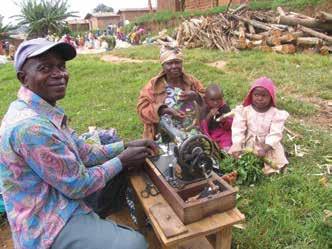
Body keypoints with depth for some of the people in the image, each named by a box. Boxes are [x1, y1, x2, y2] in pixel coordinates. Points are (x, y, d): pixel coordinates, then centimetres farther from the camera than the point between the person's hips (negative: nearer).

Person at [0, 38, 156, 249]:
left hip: (60, 198, 10)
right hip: (48, 226, -9)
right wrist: (121, 161, -12)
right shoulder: (30, 126, -29)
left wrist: (125, 146, -3)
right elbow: (78, 186, -23)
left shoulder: (45, 111, 2)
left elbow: (84, 153, 7)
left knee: (122, 173, 15)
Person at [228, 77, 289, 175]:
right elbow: (238, 130, -13)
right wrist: (237, 147, -27)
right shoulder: (244, 110, -6)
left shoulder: (276, 114, -8)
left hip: (268, 145, 0)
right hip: (247, 144, 1)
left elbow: (275, 134, -16)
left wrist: (265, 149, -30)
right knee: (233, 154, -18)